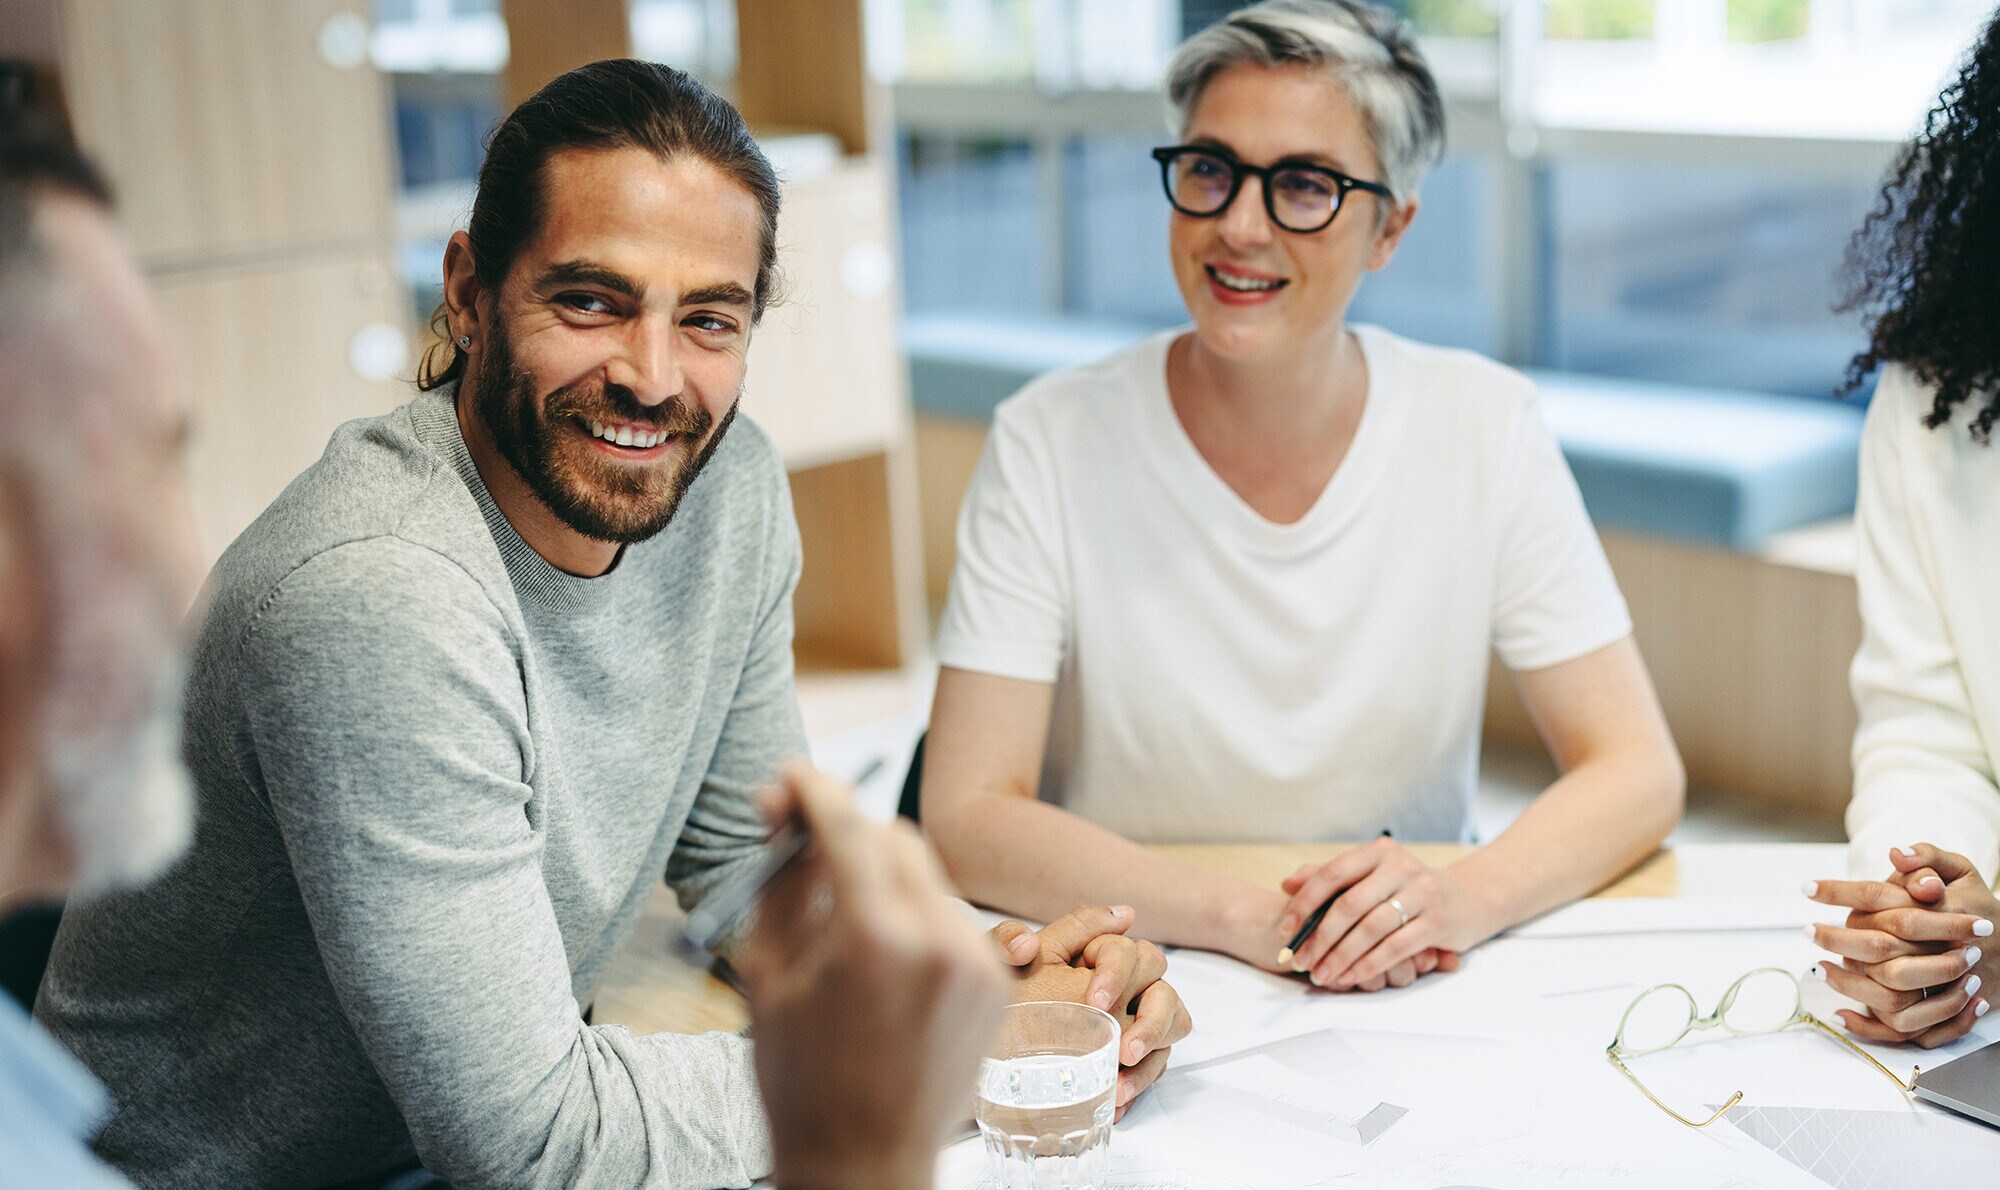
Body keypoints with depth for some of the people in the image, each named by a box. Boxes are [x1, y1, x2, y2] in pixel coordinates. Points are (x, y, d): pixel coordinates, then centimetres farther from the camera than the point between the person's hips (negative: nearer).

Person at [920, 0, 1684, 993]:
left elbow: (1638, 773, -5)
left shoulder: (1483, 429, -5)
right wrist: (1250, 920, -27)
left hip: (1410, 1003, 2)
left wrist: (1458, 900, -25)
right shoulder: (1050, 445, -9)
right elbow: (966, 814, -13)